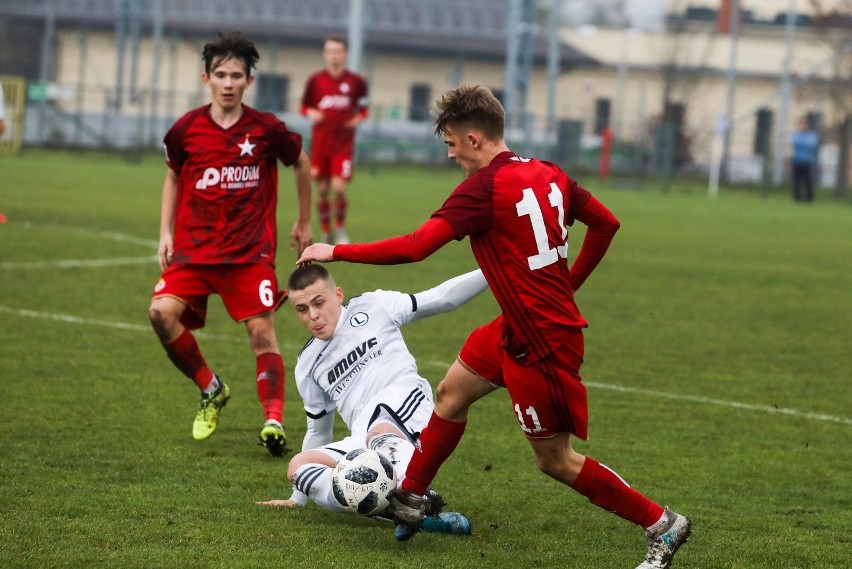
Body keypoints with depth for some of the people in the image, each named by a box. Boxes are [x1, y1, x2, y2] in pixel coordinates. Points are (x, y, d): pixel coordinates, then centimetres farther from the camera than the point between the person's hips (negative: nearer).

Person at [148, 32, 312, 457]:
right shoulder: (185, 130, -1)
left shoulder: (266, 129, -6)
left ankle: (273, 421, -10)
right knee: (162, 311, -18)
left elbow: (301, 163, 12)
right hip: (193, 246, 2)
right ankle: (210, 390, 1)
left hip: (250, 250, -2)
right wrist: (165, 232, 8)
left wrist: (303, 222, 19)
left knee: (261, 330, -11)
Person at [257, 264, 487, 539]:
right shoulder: (308, 365, 24)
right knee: (298, 466, -19)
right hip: (361, 441, 5)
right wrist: (298, 497, 36)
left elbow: (441, 298, 11)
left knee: (378, 433, -38)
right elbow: (318, 430, 34)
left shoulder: (372, 308, 12)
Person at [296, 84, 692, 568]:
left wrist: (336, 252, -17)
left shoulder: (484, 188, -21)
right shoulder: (548, 175, 3)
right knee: (453, 391, 20)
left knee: (556, 460, 2)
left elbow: (415, 247, -27)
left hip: (542, 341, -9)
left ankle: (661, 525, 9)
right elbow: (606, 223, 13)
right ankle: (409, 497, 33)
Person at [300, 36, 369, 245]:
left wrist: (358, 119, -8)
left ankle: (341, 229, 8)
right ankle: (325, 234, 18)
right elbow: (304, 106, 12)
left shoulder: (356, 82, 1)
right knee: (322, 189, 4)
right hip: (320, 141, 1)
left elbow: (363, 109, 12)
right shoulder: (315, 80, 2)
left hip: (344, 143, -1)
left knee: (339, 187, -14)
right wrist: (311, 114, -10)